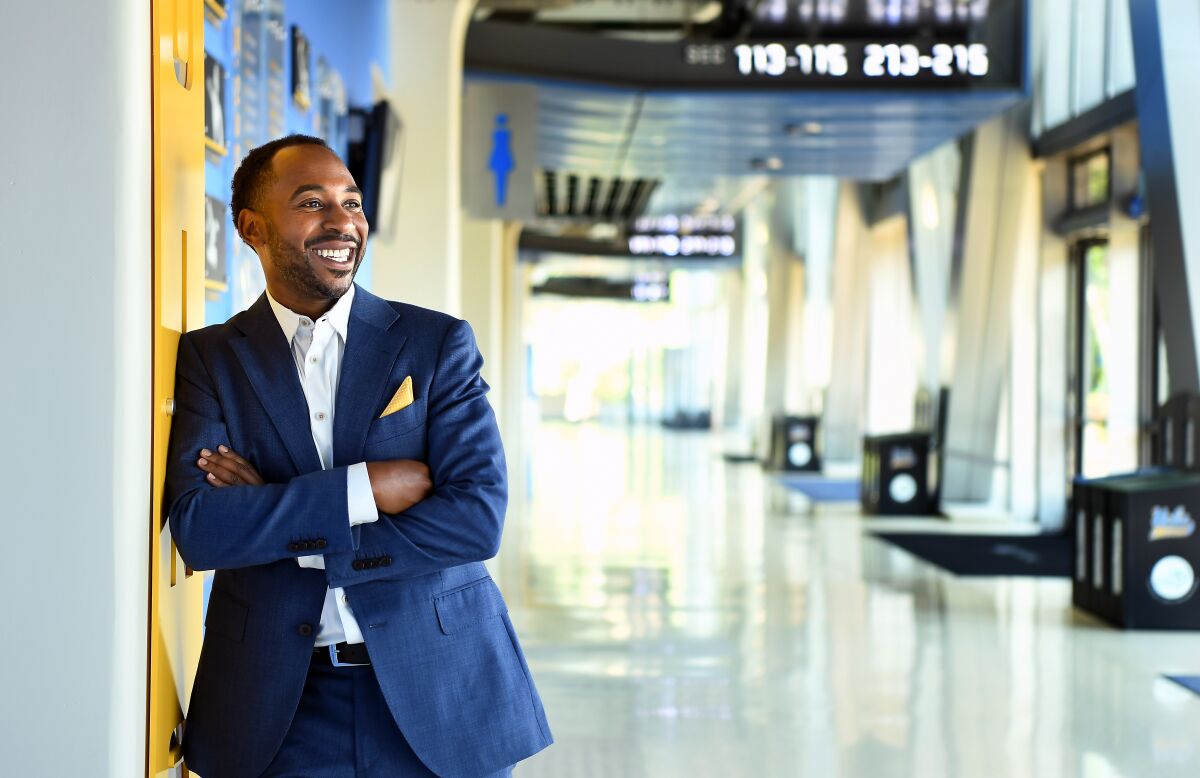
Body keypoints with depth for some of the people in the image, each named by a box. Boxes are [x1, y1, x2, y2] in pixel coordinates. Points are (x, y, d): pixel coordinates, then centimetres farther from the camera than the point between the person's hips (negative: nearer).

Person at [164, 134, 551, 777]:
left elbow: (477, 519, -11)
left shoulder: (439, 343, 0)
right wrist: (366, 486, -18)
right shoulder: (208, 357, 1)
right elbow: (198, 529, -12)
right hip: (276, 709, 0)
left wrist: (275, 526, -12)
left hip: (439, 695, 1)